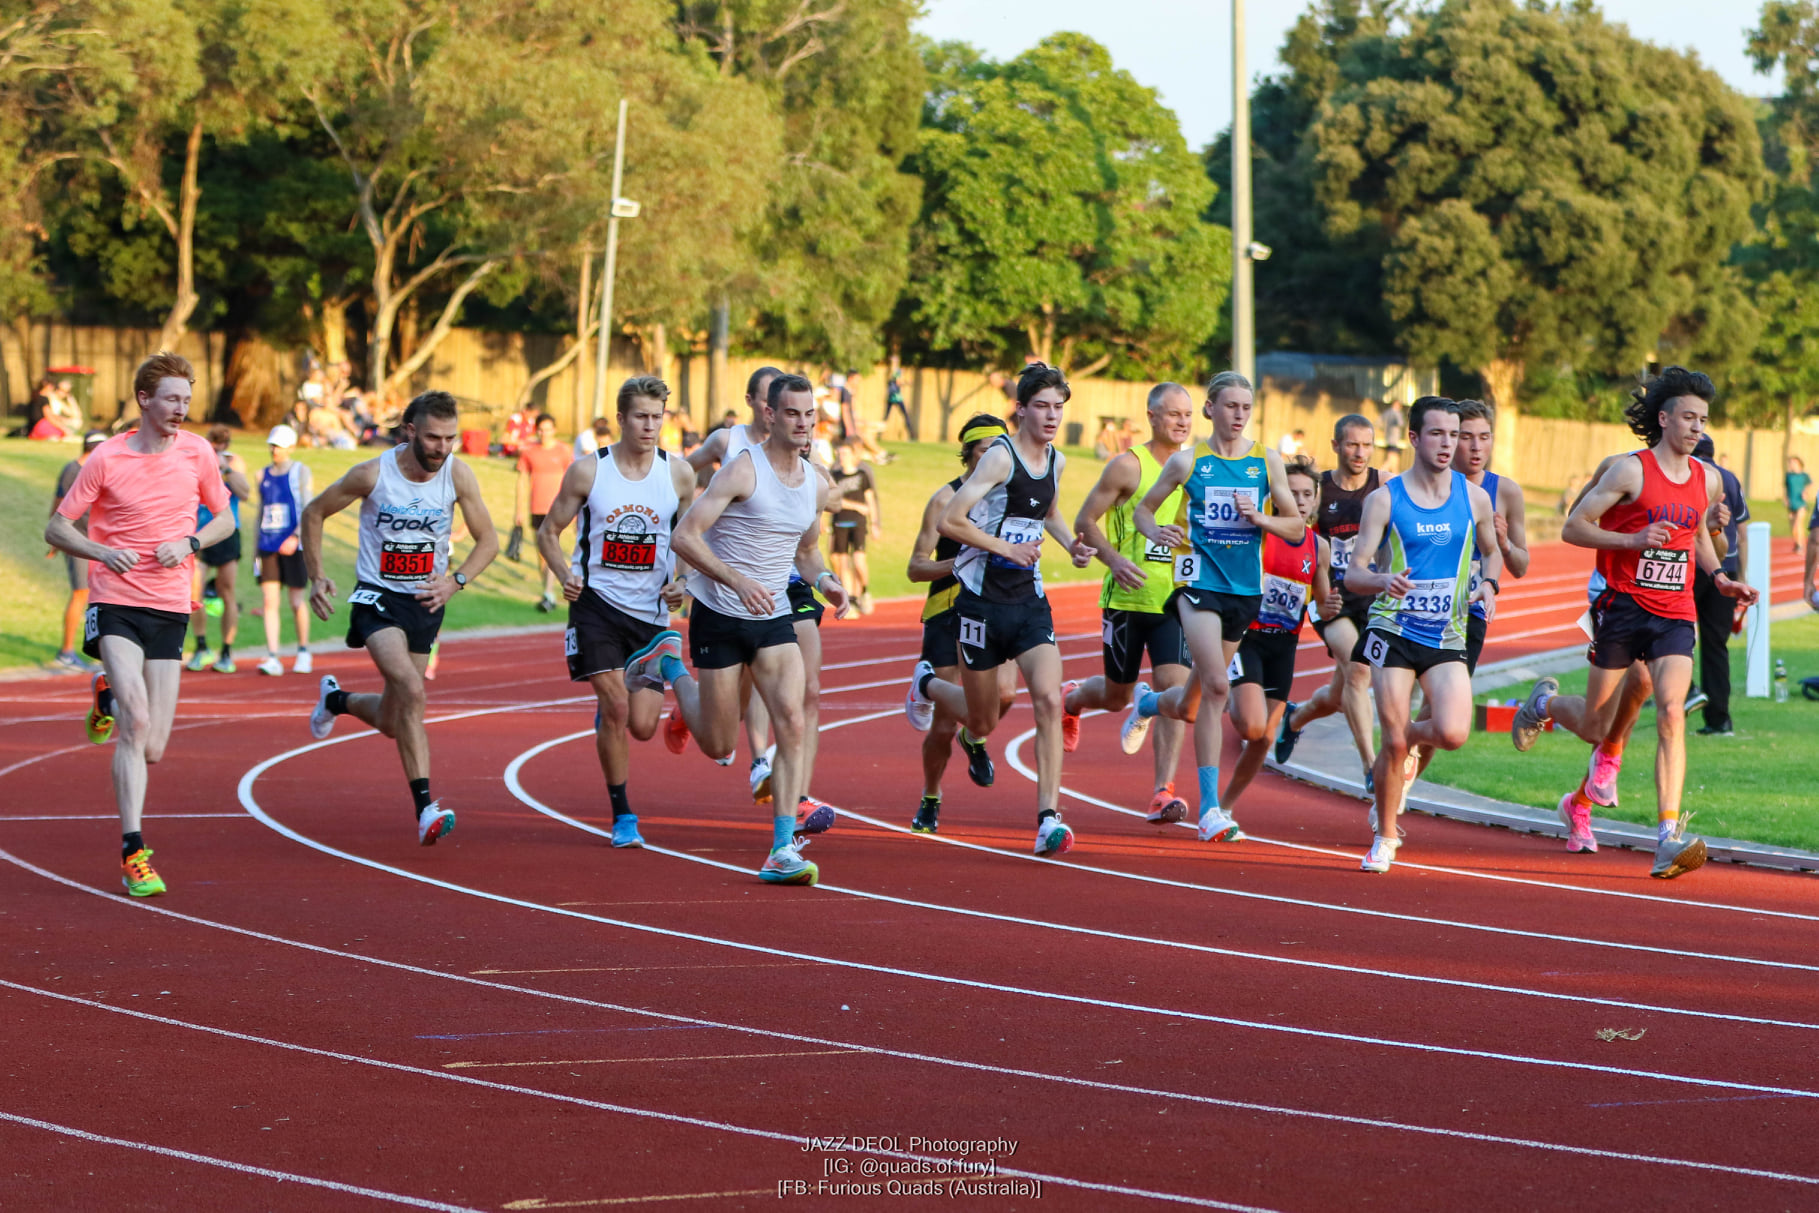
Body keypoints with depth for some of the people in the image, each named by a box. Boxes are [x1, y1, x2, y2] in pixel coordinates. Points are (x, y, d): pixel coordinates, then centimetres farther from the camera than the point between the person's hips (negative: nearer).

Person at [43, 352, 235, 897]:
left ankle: (109, 695, 34)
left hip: (170, 608, 3)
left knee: (150, 749, 0)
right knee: (136, 722, -23)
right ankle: (134, 852, -15)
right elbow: (56, 529, 1)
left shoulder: (197, 453, 2)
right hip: (115, 603, -3)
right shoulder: (106, 459, -5)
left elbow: (225, 519, 14)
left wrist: (189, 543, -6)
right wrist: (103, 552, -18)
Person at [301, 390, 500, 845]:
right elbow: (314, 513, 1)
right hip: (377, 597, -4)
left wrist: (456, 580, -15)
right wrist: (316, 576, -6)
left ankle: (336, 699, 46)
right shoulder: (372, 474, -14)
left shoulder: (458, 475, -8)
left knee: (393, 721, 12)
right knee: (411, 690, -28)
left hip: (426, 601, 4)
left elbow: (487, 541, 1)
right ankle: (424, 807, -26)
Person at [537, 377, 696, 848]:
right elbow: (548, 531, 5)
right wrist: (565, 574, -13)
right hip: (596, 601, -2)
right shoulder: (588, 470, -4)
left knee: (642, 726, -2)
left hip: (651, 610, 2)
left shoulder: (678, 473, 1)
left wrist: (681, 583, -4)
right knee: (616, 710, -13)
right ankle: (622, 815, 3)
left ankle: (608, 707, 36)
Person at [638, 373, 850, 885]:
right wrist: (737, 580, -31)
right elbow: (683, 536, -20)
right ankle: (670, 665, 35)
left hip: (774, 619, 5)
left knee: (792, 722, -16)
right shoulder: (742, 469, -16)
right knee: (718, 744, 6)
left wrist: (824, 581, 1)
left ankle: (783, 850, -14)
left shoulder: (817, 485, 5)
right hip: (718, 617, -4)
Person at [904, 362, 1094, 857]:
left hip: (1030, 602, 5)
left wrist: (1072, 545, 12)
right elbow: (949, 521, -18)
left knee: (1048, 698, -17)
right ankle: (927, 684, 44)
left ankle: (1048, 817, -16)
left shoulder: (1057, 462, 8)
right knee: (983, 721, 10)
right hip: (983, 599, -5)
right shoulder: (1000, 457, -14)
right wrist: (1006, 548, -17)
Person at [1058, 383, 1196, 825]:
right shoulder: (1128, 466, -7)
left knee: (1174, 686, -14)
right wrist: (1114, 559, -20)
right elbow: (1085, 521, -5)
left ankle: (1163, 792, -13)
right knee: (1116, 695, 10)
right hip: (1126, 599, -3)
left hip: (1174, 601, 3)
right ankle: (1071, 700, 47)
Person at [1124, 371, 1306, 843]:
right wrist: (1156, 532, -12)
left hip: (1246, 589, 4)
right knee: (1216, 685, -20)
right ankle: (1210, 807, -15)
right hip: (1199, 582, -4)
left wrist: (1259, 518, -11)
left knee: (1189, 706, 13)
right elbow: (1143, 508, 10)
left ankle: (1147, 703, 50)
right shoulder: (1187, 462, -1)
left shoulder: (1267, 462, 5)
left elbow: (1296, 527, 9)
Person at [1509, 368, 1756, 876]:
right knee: (1595, 727, 7)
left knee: (1672, 714, -17)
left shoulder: (1708, 480, 9)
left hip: (1675, 614, 3)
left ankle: (1669, 839, -22)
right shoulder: (1630, 470, -8)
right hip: (1624, 606, -3)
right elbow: (1573, 528, -8)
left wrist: (1720, 579, 12)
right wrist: (1634, 540, -20)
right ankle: (1544, 703, 44)